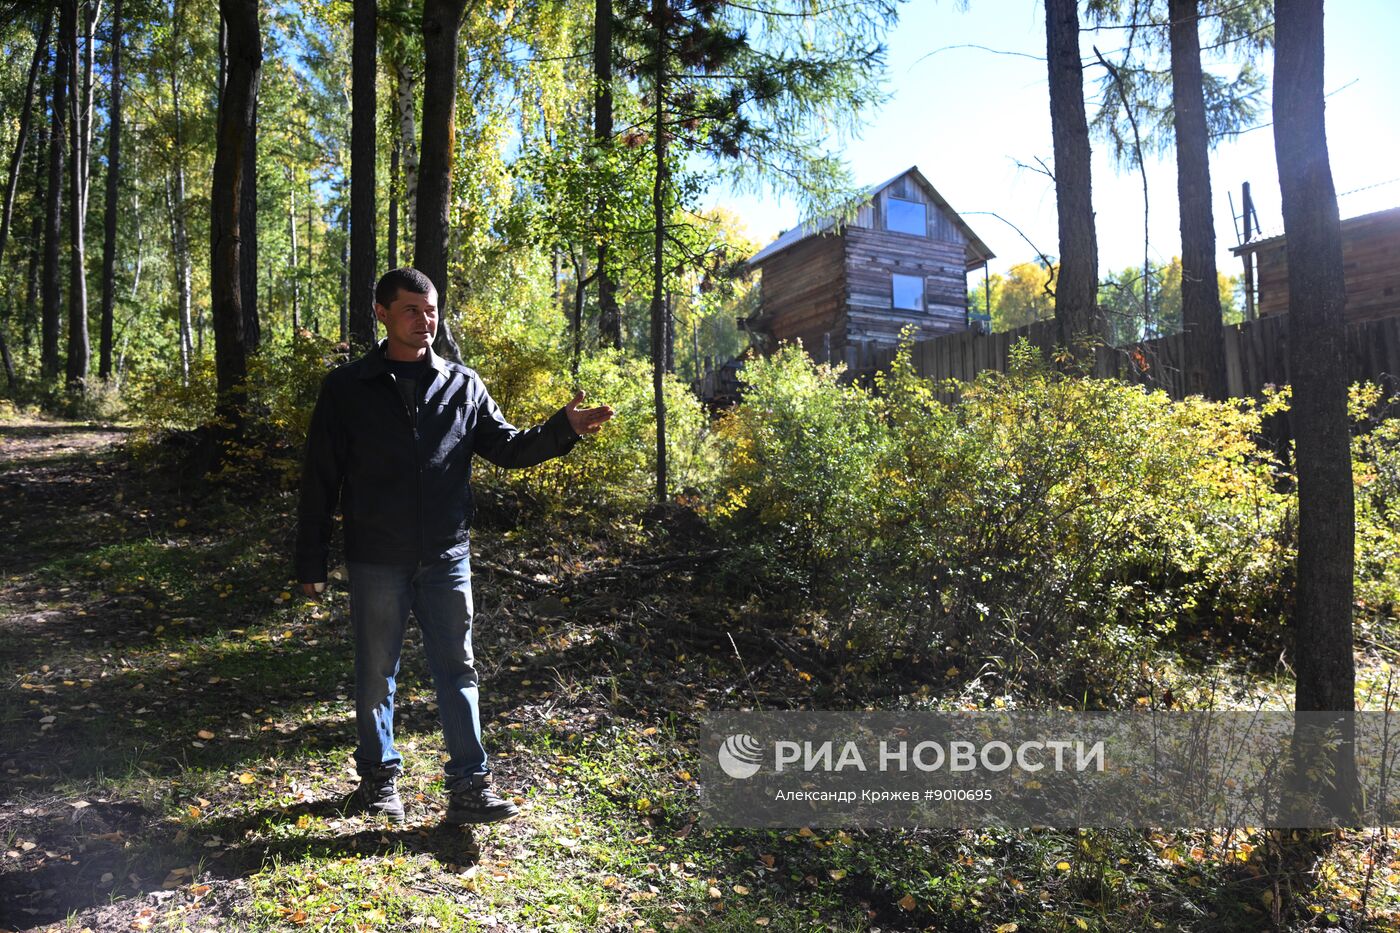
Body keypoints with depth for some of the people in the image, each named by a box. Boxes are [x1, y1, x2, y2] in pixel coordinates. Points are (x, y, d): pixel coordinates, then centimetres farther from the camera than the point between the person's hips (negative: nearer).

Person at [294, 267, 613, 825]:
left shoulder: (463, 386, 6)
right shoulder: (347, 388, 0)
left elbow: (507, 448, 8)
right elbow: (320, 480, 1)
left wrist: (565, 428, -9)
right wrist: (311, 564, 0)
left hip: (446, 558, 1)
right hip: (376, 563, -1)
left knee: (457, 670, 5)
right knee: (375, 674, 11)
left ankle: (470, 788, 12)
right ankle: (379, 778, 29)